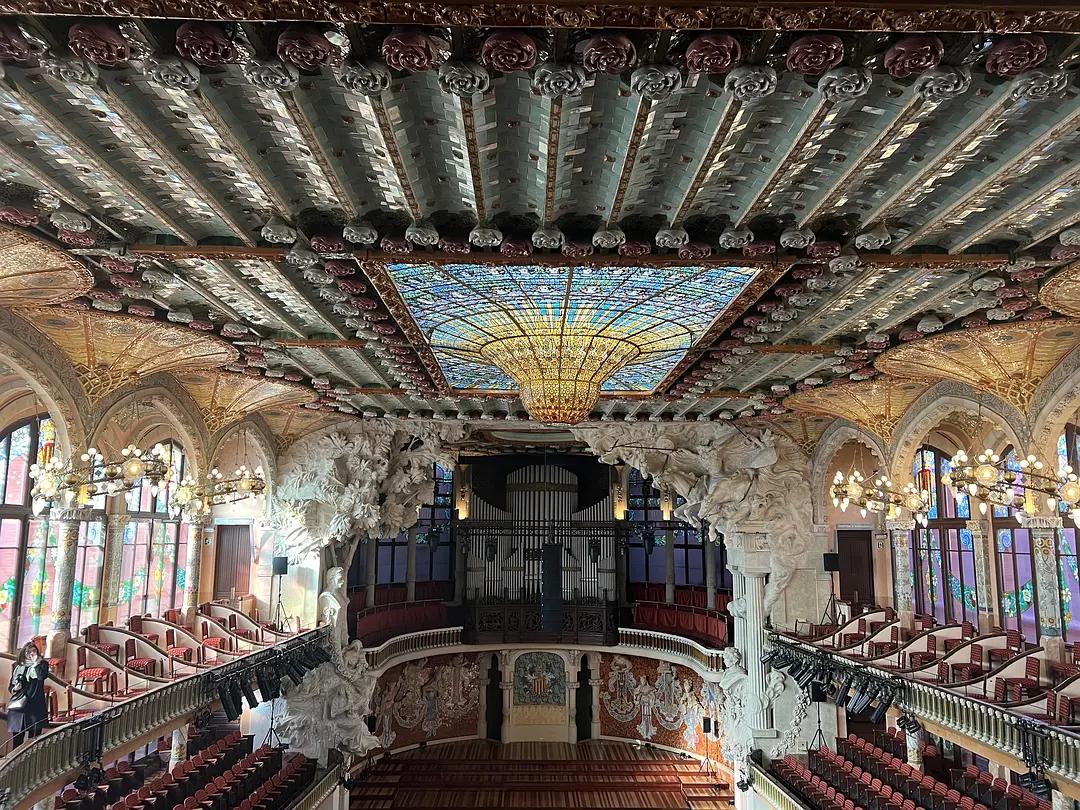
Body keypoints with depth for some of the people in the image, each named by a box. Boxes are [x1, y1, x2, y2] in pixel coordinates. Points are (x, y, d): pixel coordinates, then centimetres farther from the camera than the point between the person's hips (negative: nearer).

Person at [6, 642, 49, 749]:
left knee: (34, 738, -3)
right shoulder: (17, 666, 13)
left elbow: (42, 676, -16)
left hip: (35, 706, -3)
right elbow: (10, 686, 20)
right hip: (17, 705, 3)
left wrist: (36, 662, -12)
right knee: (17, 739, 2)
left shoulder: (42, 664, 5)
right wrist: (14, 688, -1)